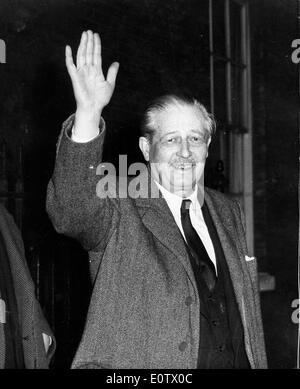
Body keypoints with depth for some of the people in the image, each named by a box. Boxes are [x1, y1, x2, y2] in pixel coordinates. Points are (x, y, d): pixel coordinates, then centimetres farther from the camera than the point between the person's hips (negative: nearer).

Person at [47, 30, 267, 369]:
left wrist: (258, 362, 7)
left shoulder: (226, 211, 7)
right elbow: (69, 211, -32)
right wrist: (88, 113, -41)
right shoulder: (120, 212, -10)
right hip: (144, 364, -5)